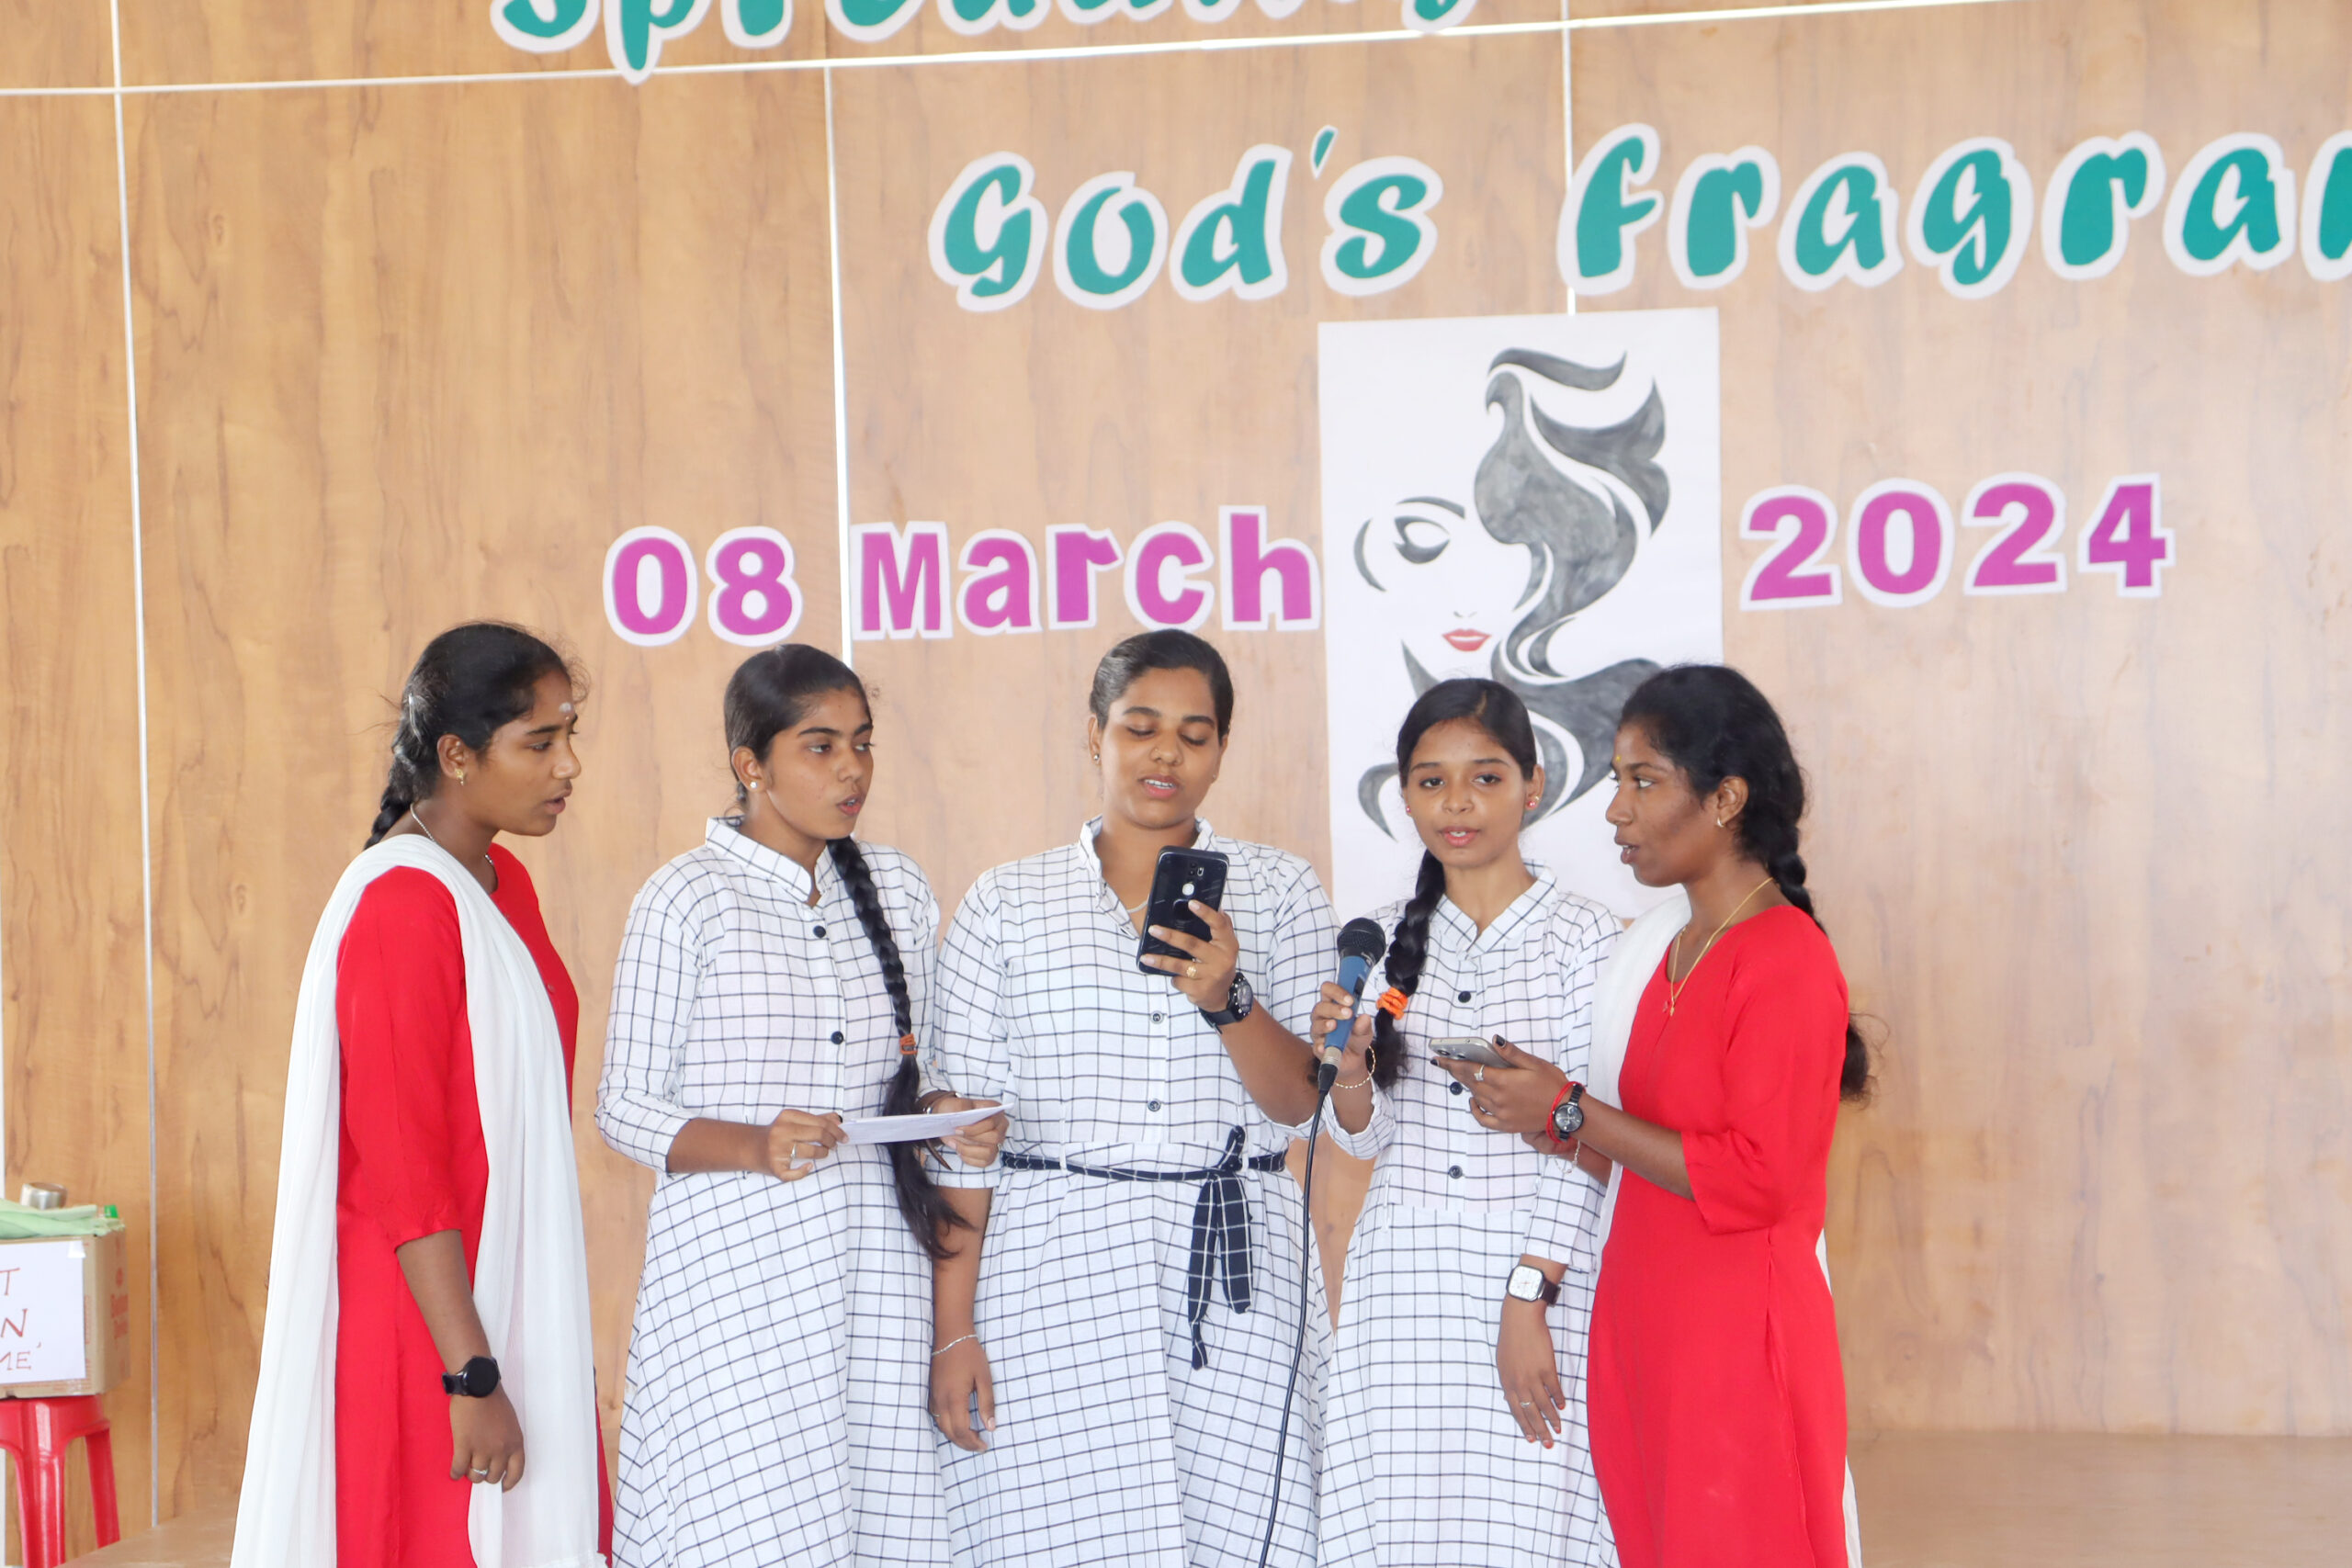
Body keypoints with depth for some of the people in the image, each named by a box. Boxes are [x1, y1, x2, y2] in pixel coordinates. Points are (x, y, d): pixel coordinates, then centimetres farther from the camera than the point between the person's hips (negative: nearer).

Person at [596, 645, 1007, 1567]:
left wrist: (948, 1119, -2)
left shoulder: (899, 888, 12)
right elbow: (625, 1105, -3)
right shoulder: (686, 900, -4)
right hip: (735, 1262, -4)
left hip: (874, 1261, 4)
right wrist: (755, 1145, -19)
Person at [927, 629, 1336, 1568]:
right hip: (1054, 1284, -1)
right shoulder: (1006, 905, 7)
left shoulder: (1279, 893, 10)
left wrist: (1226, 998, -15)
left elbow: (1300, 1100, 4)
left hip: (1234, 1281, 1)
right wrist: (954, 1329, -1)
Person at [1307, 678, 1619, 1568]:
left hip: (1535, 1271, -4)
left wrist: (1528, 1303, -13)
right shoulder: (1388, 939, 9)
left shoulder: (1584, 938, -3)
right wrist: (1350, 1066, -9)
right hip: (1401, 1284, 4)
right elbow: (1366, 1138, 12)